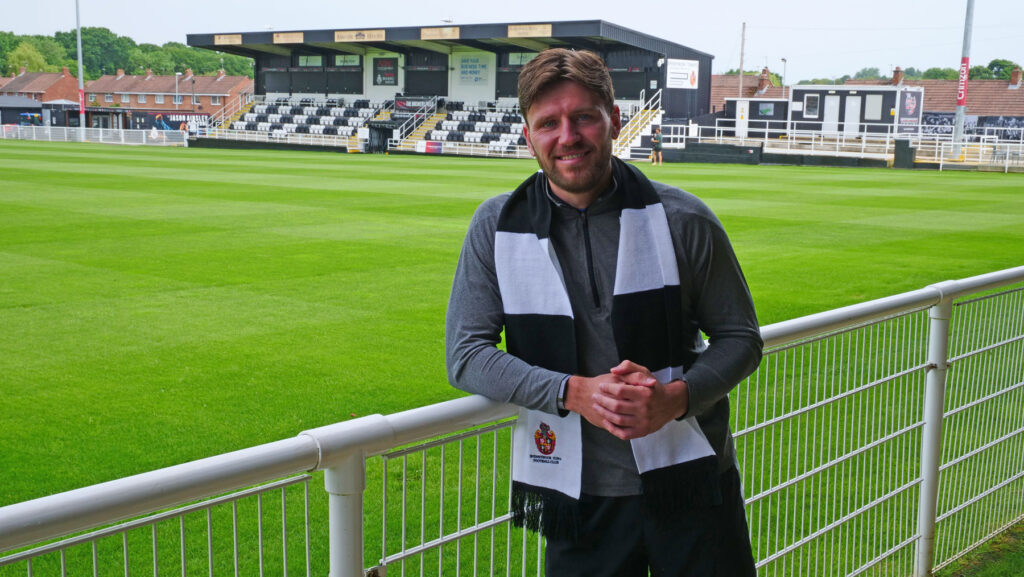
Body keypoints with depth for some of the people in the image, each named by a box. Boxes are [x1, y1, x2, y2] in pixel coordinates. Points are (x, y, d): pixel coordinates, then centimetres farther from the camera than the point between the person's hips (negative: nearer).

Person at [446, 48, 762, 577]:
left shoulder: (683, 220, -4)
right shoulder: (497, 227, -1)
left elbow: (741, 337, 3)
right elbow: (466, 354, -3)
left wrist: (676, 397, -17)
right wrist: (575, 392, -17)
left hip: (692, 485, 0)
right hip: (579, 494, 1)